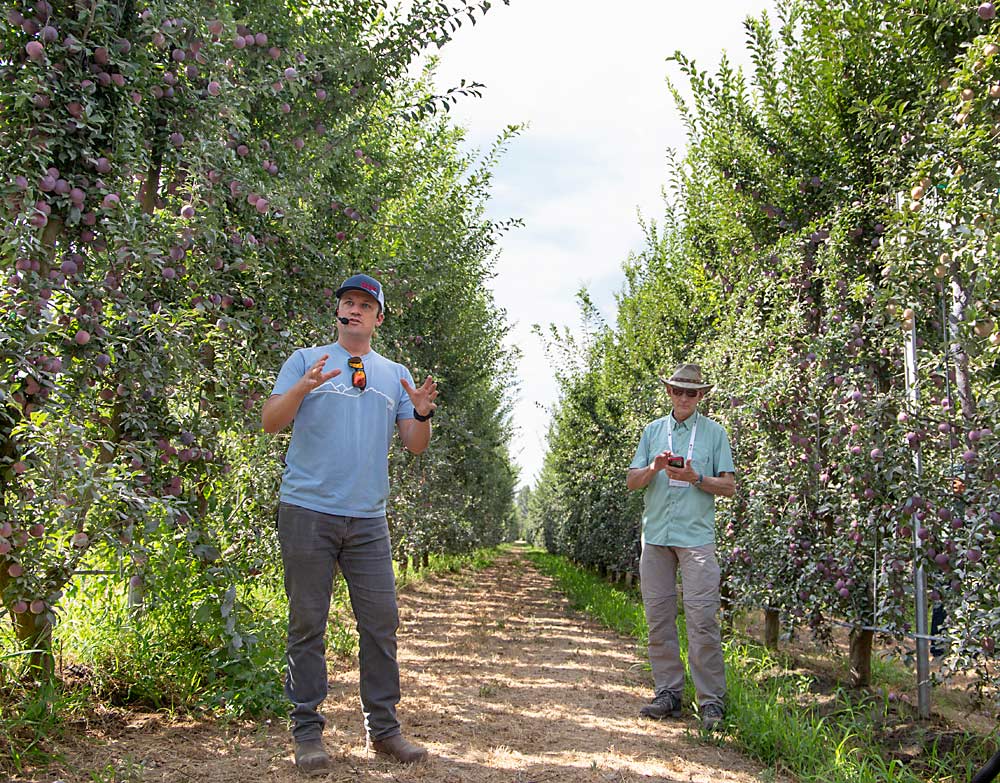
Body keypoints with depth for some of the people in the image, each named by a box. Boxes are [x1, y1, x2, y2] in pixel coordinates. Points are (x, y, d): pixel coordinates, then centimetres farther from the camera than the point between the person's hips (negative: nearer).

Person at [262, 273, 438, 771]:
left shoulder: (395, 374, 16)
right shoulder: (306, 361, 7)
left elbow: (415, 446, 13)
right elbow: (271, 422, -3)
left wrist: (422, 413, -8)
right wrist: (304, 387, -21)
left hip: (368, 519, 3)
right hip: (307, 511, -3)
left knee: (381, 622, 3)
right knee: (308, 624, 2)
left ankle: (383, 728, 13)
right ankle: (307, 731, 11)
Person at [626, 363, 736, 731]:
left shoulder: (714, 432, 7)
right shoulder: (653, 431, 15)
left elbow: (729, 486, 4)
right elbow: (631, 480, 11)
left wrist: (695, 478, -12)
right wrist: (653, 469, -9)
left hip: (696, 536, -3)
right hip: (655, 534, 4)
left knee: (702, 618, -9)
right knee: (658, 616, 4)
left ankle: (711, 700, -3)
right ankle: (668, 693, 12)